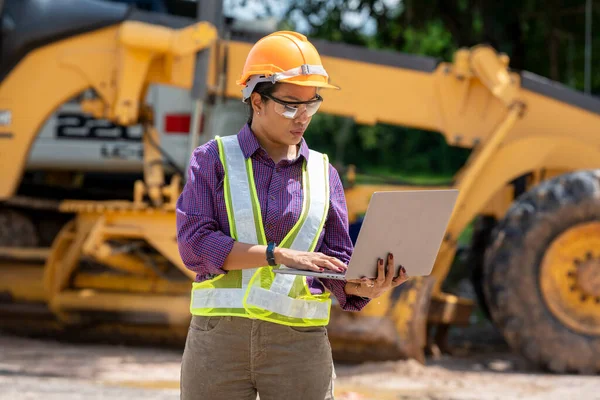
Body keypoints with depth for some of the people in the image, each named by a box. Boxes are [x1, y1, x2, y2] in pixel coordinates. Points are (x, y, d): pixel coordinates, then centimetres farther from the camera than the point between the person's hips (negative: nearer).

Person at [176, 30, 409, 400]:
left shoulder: (322, 173, 11)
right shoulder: (213, 160, 4)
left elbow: (335, 266, 6)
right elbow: (195, 244, -9)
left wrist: (365, 287, -17)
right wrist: (279, 255, -20)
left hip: (299, 345, 1)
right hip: (219, 339, -1)